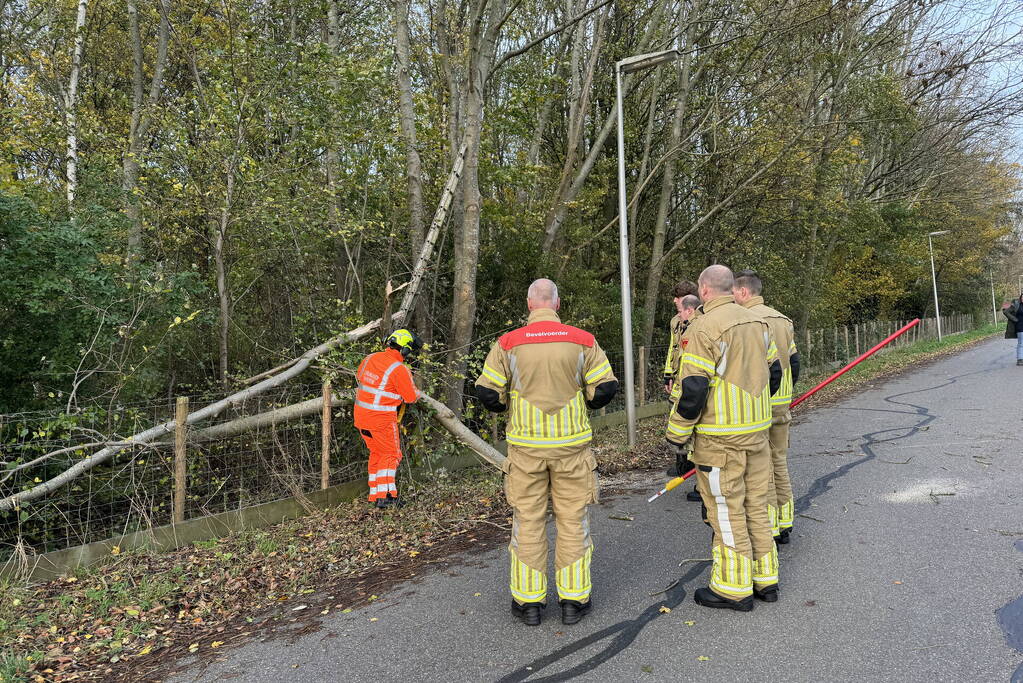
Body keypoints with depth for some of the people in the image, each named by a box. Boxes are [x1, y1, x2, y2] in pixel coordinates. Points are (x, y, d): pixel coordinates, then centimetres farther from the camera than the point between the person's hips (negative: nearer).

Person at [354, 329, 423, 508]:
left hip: (361, 414, 7)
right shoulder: (399, 369, -17)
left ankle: (374, 494, 23)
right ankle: (385, 496, -1)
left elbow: (359, 376, 24)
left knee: (376, 453, 19)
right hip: (381, 418, -7)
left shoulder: (369, 358, 4)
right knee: (390, 454, 6)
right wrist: (415, 390, 13)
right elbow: (411, 397, -9)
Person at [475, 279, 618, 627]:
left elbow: (488, 393, -5)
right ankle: (573, 599, 19)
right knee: (572, 520, 11)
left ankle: (528, 601, 19)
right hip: (571, 444, 1)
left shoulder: (508, 343, -6)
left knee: (528, 520, 10)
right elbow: (606, 388, -3)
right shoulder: (582, 341, -3)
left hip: (525, 445, 0)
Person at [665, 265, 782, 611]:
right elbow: (773, 373, 16)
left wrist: (677, 440, -10)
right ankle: (765, 579, 28)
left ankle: (733, 589, 14)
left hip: (720, 439, -7)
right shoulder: (757, 323, 9)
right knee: (756, 506, 17)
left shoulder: (703, 328, -16)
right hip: (758, 432, 8)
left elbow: (693, 390, -19)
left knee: (727, 511, 3)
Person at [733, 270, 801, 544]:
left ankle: (768, 530, 7)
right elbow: (793, 363, 14)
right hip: (782, 406, 8)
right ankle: (784, 525, 26)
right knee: (779, 463, 17)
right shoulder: (782, 320, 11)